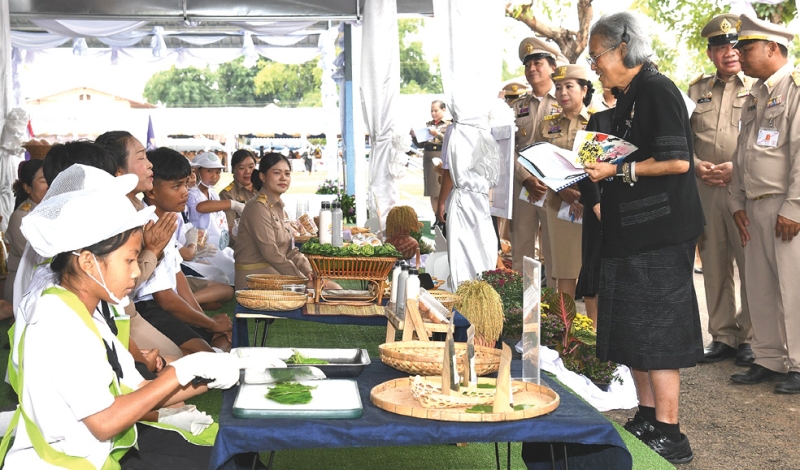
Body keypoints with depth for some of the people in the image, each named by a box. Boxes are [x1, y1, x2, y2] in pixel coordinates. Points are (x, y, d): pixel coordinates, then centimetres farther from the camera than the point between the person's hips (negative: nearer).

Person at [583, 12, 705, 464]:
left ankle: (670, 436, 1)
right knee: (634, 330, 11)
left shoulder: (657, 89, -11)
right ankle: (647, 420, 21)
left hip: (660, 233, -9)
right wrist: (598, 173, 10)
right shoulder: (627, 98, 16)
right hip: (633, 232, 9)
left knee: (655, 331, -6)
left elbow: (678, 160, -19)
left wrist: (618, 169, -15)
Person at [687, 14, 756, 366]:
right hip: (705, 189, 4)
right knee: (714, 266, 8)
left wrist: (739, 168, -14)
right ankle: (722, 336, 17)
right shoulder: (697, 90, 15)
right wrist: (697, 165, -4)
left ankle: (749, 337, 8)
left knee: (752, 266, -4)